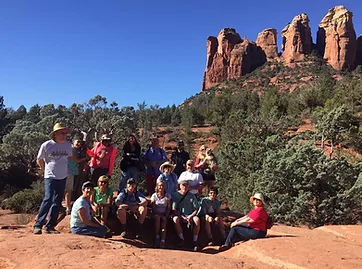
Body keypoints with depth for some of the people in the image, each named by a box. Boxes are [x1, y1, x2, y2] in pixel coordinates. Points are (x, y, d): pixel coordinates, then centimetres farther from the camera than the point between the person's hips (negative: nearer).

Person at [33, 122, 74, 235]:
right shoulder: (46, 145, -8)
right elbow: (39, 160, 5)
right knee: (48, 199, -17)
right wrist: (46, 170, 5)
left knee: (57, 202, 6)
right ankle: (38, 225, -7)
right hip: (50, 177, -4)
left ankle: (50, 226, 14)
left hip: (63, 178, 5)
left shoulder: (68, 144, 2)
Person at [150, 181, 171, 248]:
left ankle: (162, 241, -33)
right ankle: (157, 237, -26)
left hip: (164, 215, 0)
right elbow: (153, 208, -3)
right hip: (156, 214, 0)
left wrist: (166, 216, -14)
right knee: (157, 218, -33)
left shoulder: (168, 196, 3)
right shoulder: (154, 195, 0)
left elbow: (169, 207, 0)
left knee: (164, 221, -29)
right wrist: (159, 215, -16)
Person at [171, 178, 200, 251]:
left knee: (197, 219, -30)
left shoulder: (192, 196, 4)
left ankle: (195, 241, -21)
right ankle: (182, 239, -21)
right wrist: (182, 217, -16)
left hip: (190, 215, 1)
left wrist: (190, 216, -14)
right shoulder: (175, 195, 1)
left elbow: (196, 209, 3)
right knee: (175, 219, -34)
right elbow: (174, 209, -4)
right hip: (179, 215, -1)